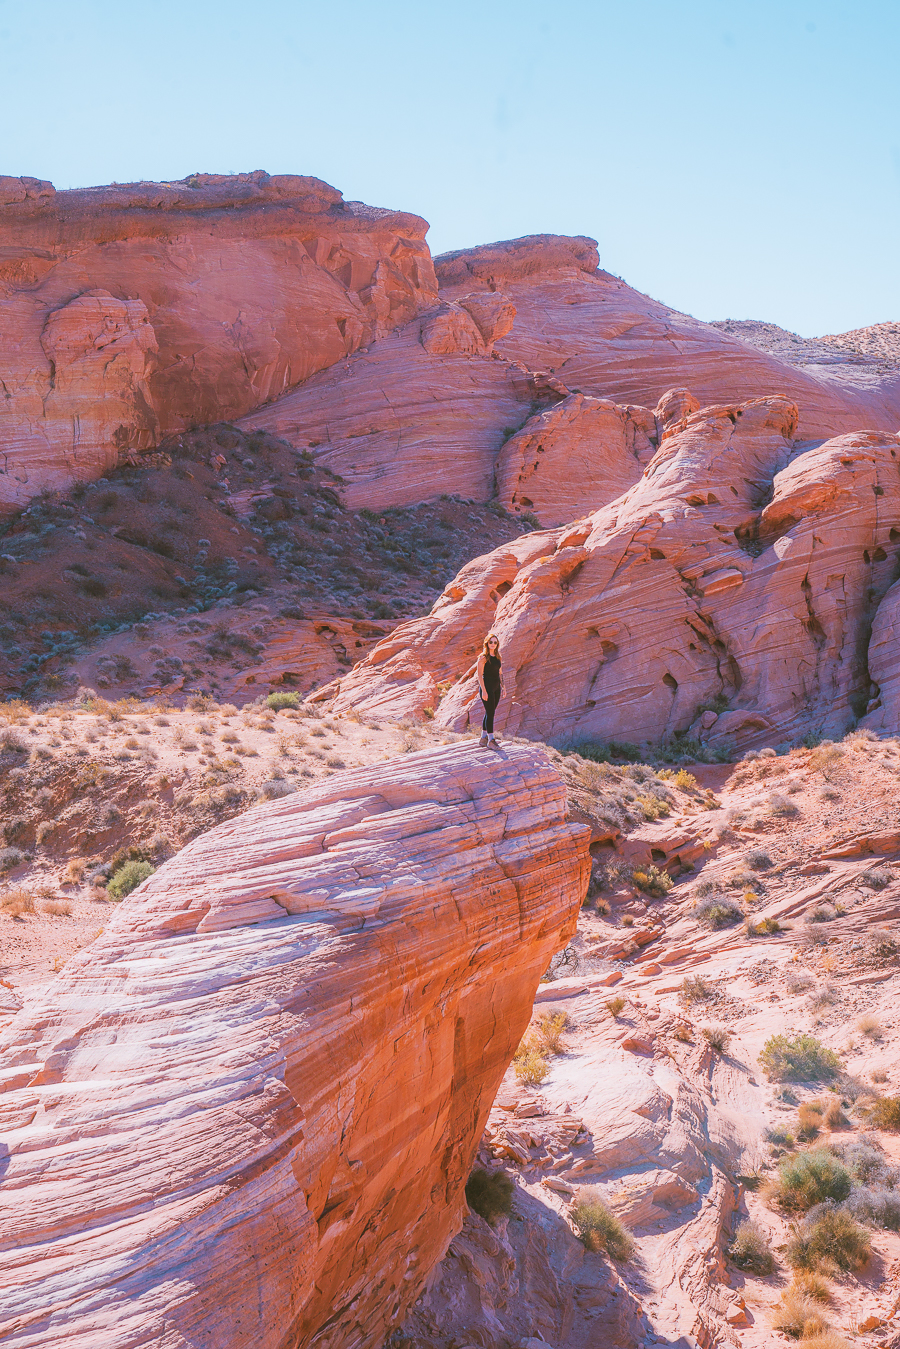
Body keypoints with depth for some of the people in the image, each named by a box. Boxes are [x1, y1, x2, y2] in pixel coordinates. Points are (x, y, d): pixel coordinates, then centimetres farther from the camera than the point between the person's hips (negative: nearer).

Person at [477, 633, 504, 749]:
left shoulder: (498, 657, 12)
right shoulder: (483, 657, -10)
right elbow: (480, 675, -13)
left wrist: (502, 687, 14)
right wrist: (483, 690, -18)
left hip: (496, 688, 7)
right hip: (487, 687, -7)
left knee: (489, 713, 11)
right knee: (490, 713, -8)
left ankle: (483, 738, 20)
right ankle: (491, 740, -5)